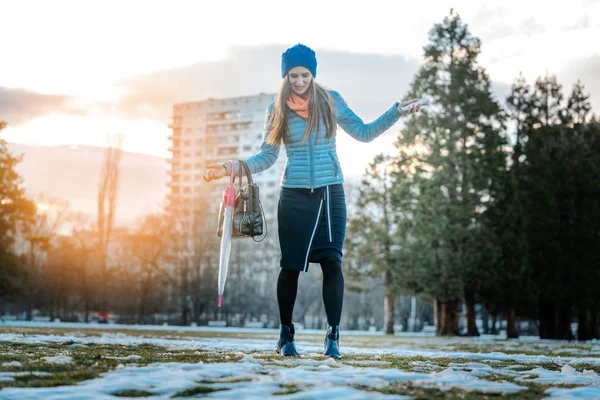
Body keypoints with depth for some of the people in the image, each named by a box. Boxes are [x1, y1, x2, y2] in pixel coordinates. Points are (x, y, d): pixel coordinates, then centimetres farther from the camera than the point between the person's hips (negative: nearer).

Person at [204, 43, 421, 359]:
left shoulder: (330, 101, 4)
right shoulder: (277, 110, 4)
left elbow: (363, 133, 8)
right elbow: (267, 157, 6)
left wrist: (397, 112, 0)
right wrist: (231, 168, -6)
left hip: (330, 193, 0)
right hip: (294, 196, 0)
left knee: (331, 261, -11)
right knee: (290, 265, 4)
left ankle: (333, 337, -4)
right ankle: (285, 335, 19)